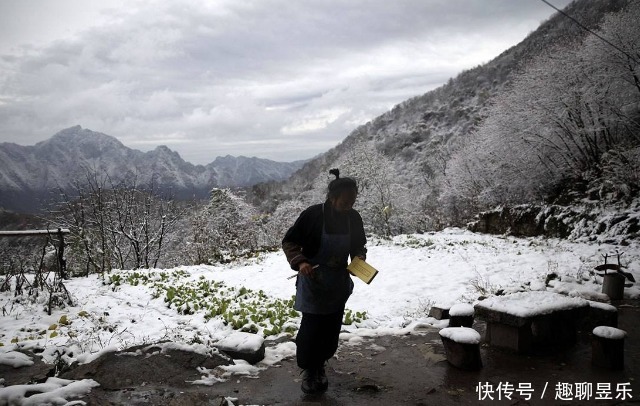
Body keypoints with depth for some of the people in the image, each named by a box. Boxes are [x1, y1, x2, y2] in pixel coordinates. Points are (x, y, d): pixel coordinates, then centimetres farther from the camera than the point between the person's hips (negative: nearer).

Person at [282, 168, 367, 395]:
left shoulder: (353, 218, -7)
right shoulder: (312, 215, -20)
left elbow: (359, 245, 9)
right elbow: (289, 242, -11)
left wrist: (359, 258, -12)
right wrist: (300, 262, -26)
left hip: (339, 285, 4)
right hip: (313, 283, -4)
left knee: (331, 329, 10)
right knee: (312, 328, -4)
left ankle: (320, 365, 33)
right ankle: (308, 370, 19)